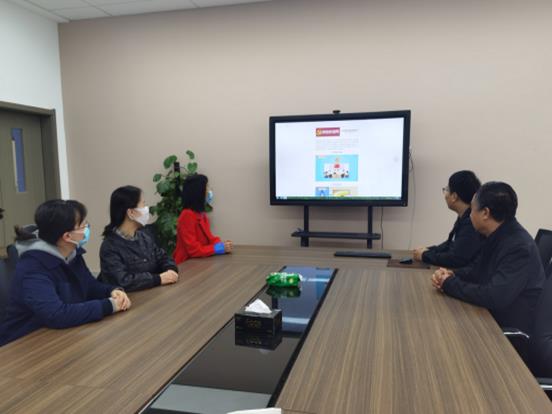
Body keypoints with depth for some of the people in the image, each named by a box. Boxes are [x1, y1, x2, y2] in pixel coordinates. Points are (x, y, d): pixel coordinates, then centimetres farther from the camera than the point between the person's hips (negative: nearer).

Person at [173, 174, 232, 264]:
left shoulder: (201, 214, 7)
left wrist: (221, 244, -4)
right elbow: (193, 249, -20)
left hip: (199, 260, 8)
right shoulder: (187, 215, -17)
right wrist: (220, 248, -18)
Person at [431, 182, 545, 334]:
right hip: (491, 316, 7)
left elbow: (494, 297, -32)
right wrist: (451, 275, -7)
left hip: (512, 331, -7)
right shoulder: (497, 236, 2)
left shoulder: (519, 247, -25)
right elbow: (477, 269, 13)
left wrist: (450, 284, -19)